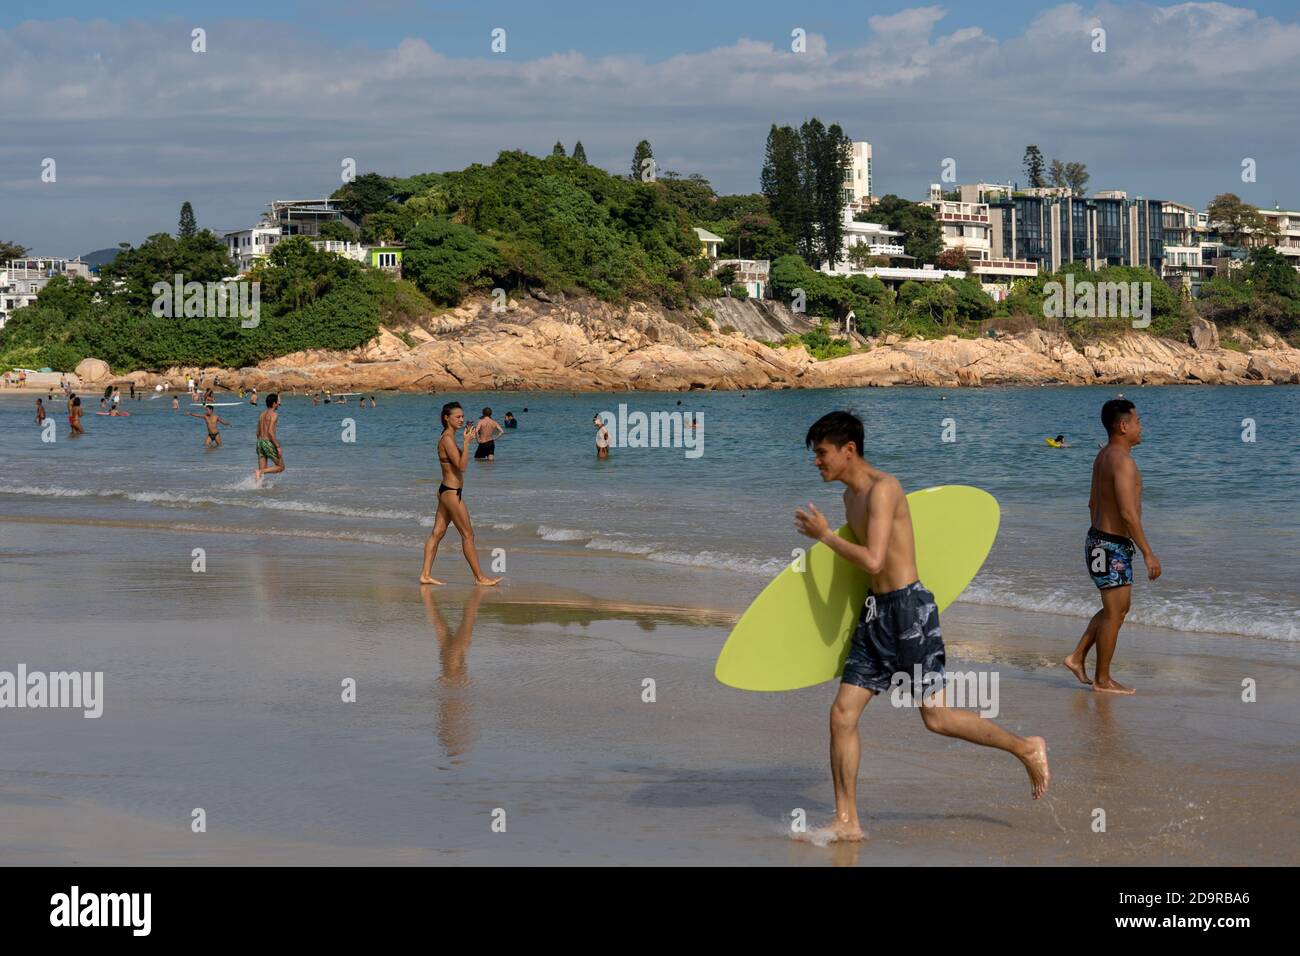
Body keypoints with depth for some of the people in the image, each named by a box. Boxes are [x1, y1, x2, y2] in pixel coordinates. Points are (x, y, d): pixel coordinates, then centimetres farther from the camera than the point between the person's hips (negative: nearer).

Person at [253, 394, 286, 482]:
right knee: (281, 467, 4)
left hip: (260, 442, 8)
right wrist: (278, 447, -18)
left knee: (263, 470, 9)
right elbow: (270, 432, -19)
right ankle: (260, 472, -15)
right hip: (269, 443, -8)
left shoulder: (262, 415, 15)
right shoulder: (274, 414, -9)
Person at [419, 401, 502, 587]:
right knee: (468, 535, -1)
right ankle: (479, 577, 6)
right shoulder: (447, 439, -17)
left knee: (437, 533, 9)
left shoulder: (449, 437, 12)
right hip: (452, 492, -10)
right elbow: (461, 465, -21)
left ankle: (426, 574, 10)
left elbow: (459, 464, 19)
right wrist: (466, 442, -23)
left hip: (446, 491, 10)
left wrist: (467, 438, 14)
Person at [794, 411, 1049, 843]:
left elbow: (874, 561, -23)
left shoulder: (883, 488, -15)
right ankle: (846, 822, 6)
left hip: (908, 608, -9)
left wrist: (824, 535, -13)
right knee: (842, 714, 2)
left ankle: (1026, 749, 15)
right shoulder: (851, 495, 14)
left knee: (936, 716, -5)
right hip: (875, 612, 9)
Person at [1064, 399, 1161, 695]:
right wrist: (1148, 553, -22)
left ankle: (1078, 657, 20)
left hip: (1099, 539, 10)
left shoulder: (1103, 456, 11)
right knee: (1114, 611, 0)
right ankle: (1103, 680, 8)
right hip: (1113, 547, -10)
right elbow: (1128, 513, -25)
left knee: (1117, 608, 19)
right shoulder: (1123, 461, -21)